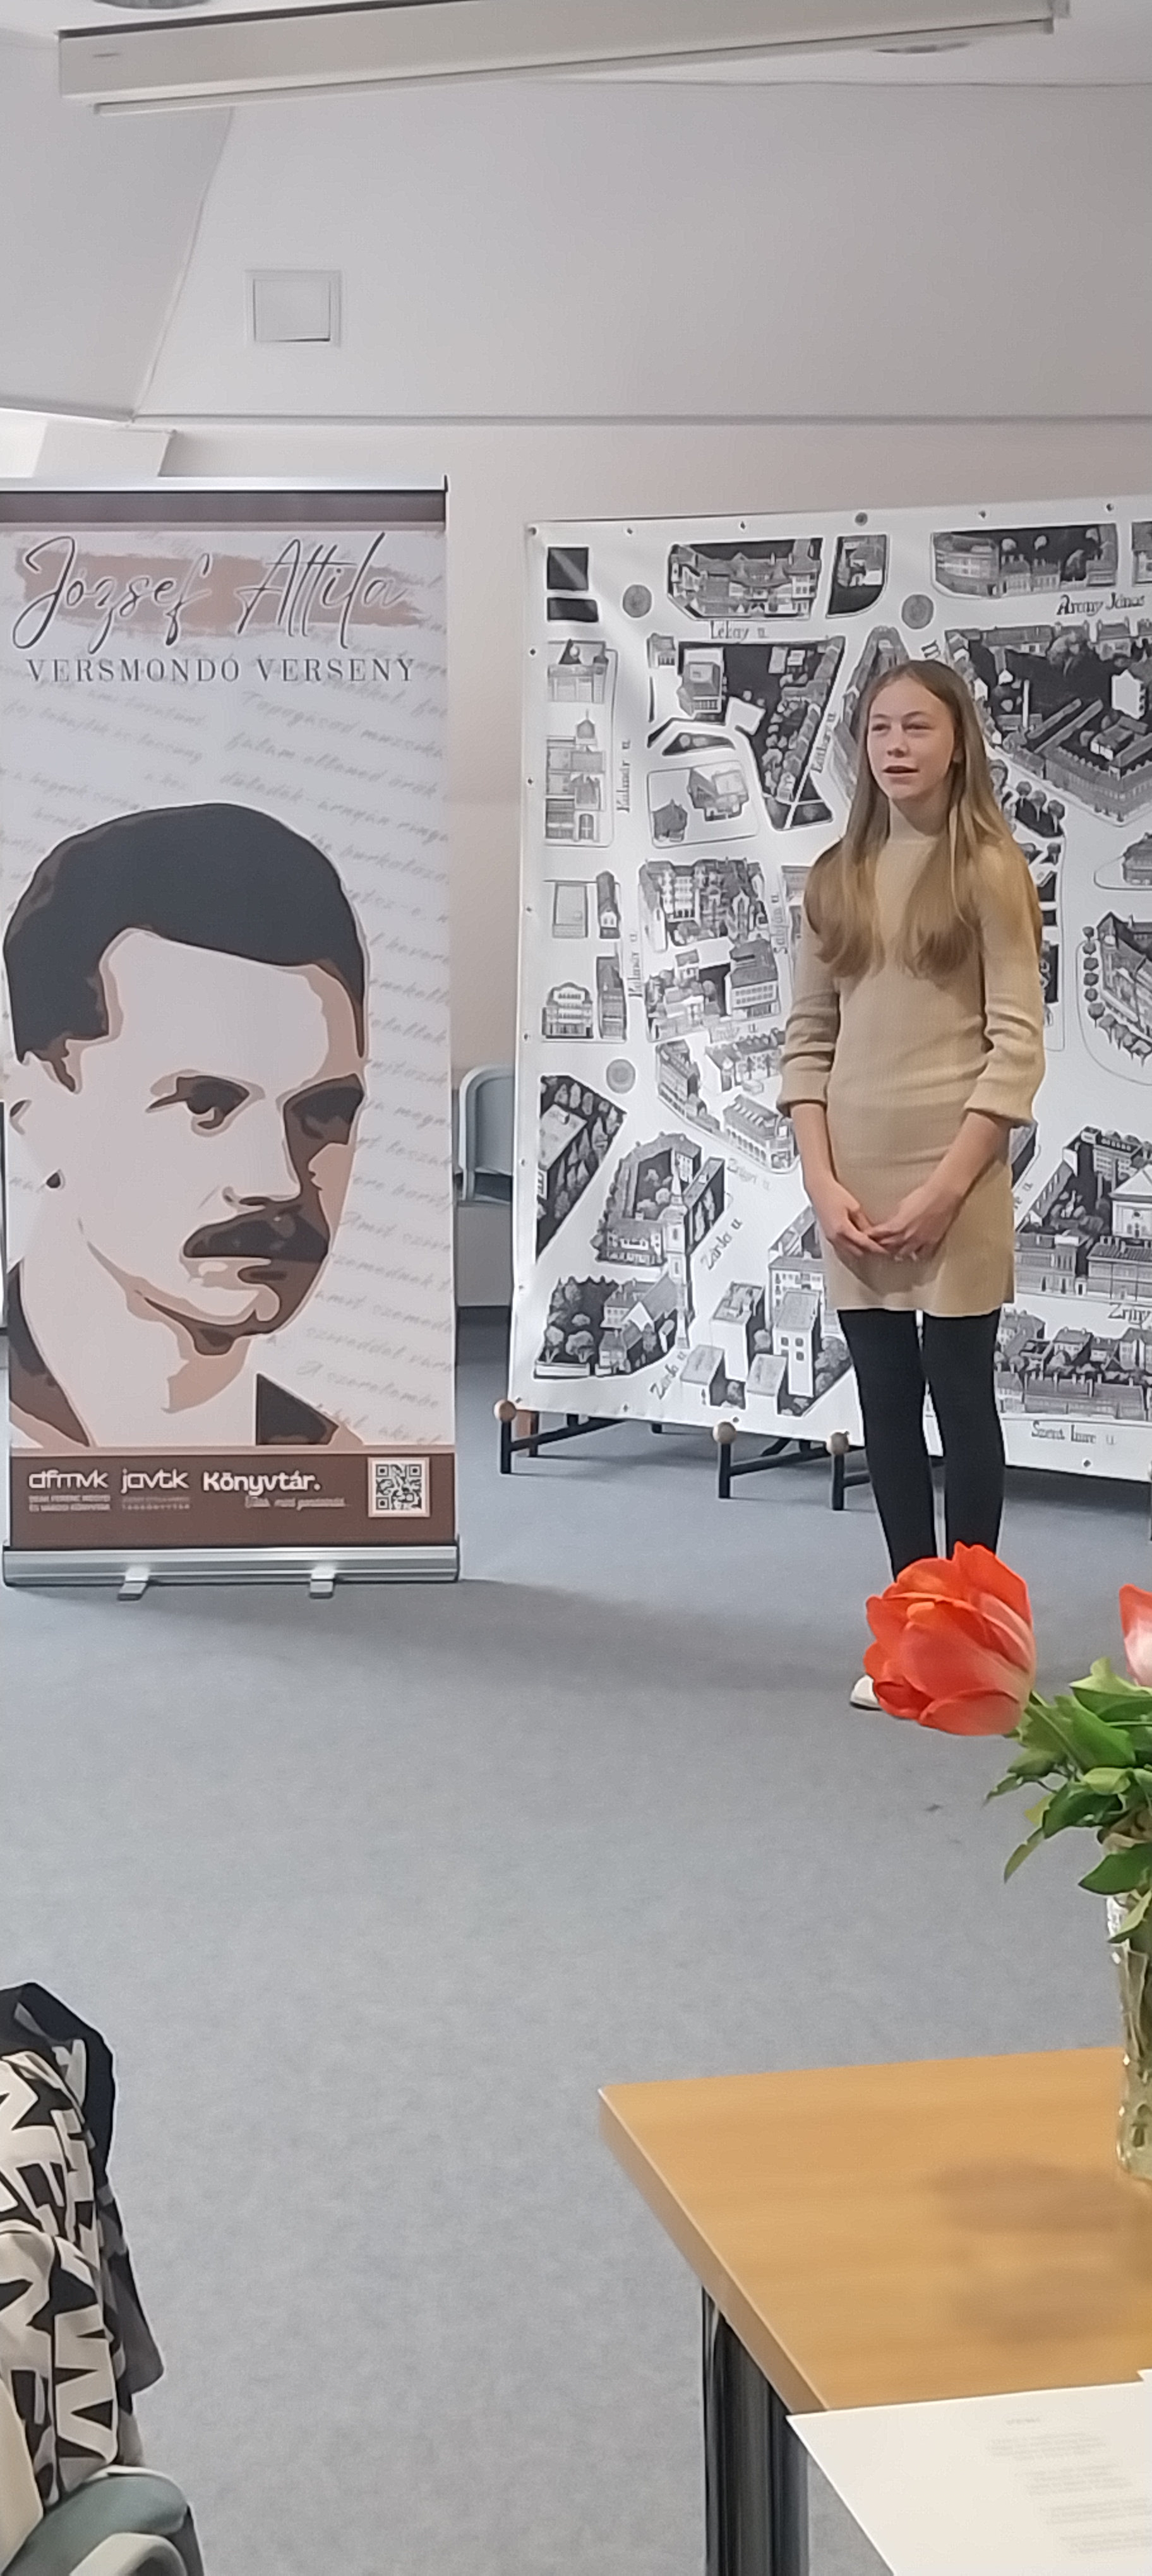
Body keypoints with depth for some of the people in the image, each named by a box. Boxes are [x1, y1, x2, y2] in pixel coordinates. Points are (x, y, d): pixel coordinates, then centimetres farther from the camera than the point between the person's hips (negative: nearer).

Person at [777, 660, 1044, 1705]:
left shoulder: (988, 867, -4)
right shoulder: (836, 876, 10)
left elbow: (1017, 1046, -8)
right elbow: (808, 1039, 8)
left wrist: (944, 1189, -14)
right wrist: (824, 1182, -4)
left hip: (954, 1177, -4)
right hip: (854, 1185, 5)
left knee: (961, 1397, 1)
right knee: (886, 1403, 8)